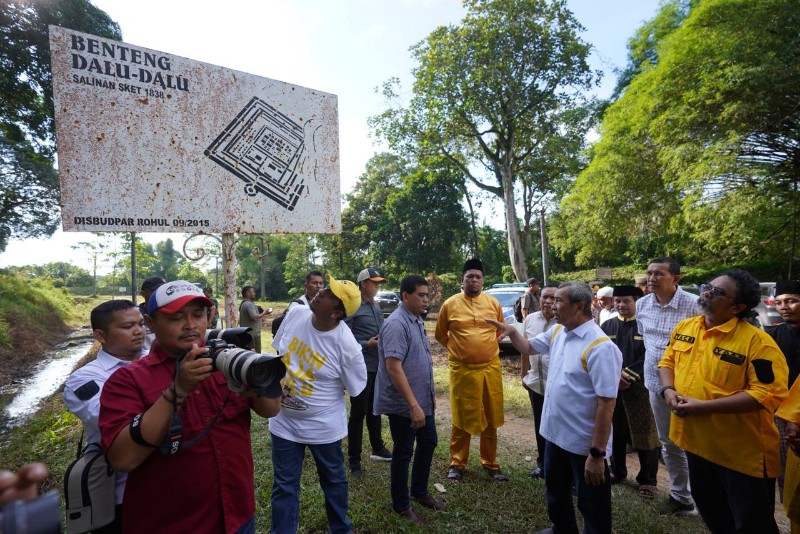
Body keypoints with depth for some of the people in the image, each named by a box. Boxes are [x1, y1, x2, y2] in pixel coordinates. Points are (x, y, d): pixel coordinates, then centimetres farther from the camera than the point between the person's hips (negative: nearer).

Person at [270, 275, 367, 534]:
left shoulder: (347, 346, -28)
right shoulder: (295, 313, -14)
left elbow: (355, 388, -13)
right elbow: (277, 353, 5)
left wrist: (321, 392, -6)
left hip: (324, 426, -3)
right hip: (284, 421, 3)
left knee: (333, 480, 22)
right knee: (284, 485, 18)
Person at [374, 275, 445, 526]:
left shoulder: (417, 320, 6)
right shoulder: (397, 324, -24)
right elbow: (394, 368, -28)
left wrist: (430, 395, 19)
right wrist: (413, 405, -28)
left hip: (423, 400, 9)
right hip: (403, 404, -9)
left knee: (428, 443, 21)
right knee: (403, 452, 8)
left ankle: (419, 491, 42)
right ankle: (401, 506, 29)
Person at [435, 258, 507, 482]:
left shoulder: (493, 303, 1)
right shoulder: (450, 304, -5)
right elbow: (440, 334, 8)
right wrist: (457, 349, 7)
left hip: (490, 368, 2)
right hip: (461, 370, -2)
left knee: (491, 419, 13)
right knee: (461, 419, 10)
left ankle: (490, 464, 31)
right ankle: (457, 464, 26)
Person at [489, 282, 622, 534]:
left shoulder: (600, 348, -26)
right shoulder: (557, 332, 0)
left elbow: (606, 405, -26)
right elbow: (528, 347, 16)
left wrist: (597, 454, -22)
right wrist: (511, 331, -4)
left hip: (584, 443, -8)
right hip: (556, 433, 8)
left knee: (592, 505, 14)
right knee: (556, 492, 29)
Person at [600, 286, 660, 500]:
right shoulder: (607, 326, 5)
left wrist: (629, 375, -18)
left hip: (640, 388, -4)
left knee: (645, 434, 6)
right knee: (615, 432, 16)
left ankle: (647, 480, 23)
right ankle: (617, 471, 34)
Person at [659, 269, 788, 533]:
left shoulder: (757, 341, -20)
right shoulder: (684, 327, 0)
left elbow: (768, 394, -24)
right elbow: (668, 361, 12)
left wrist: (703, 406, -26)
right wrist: (668, 390, -8)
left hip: (741, 452, -6)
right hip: (696, 441, 6)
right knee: (709, 509, 26)